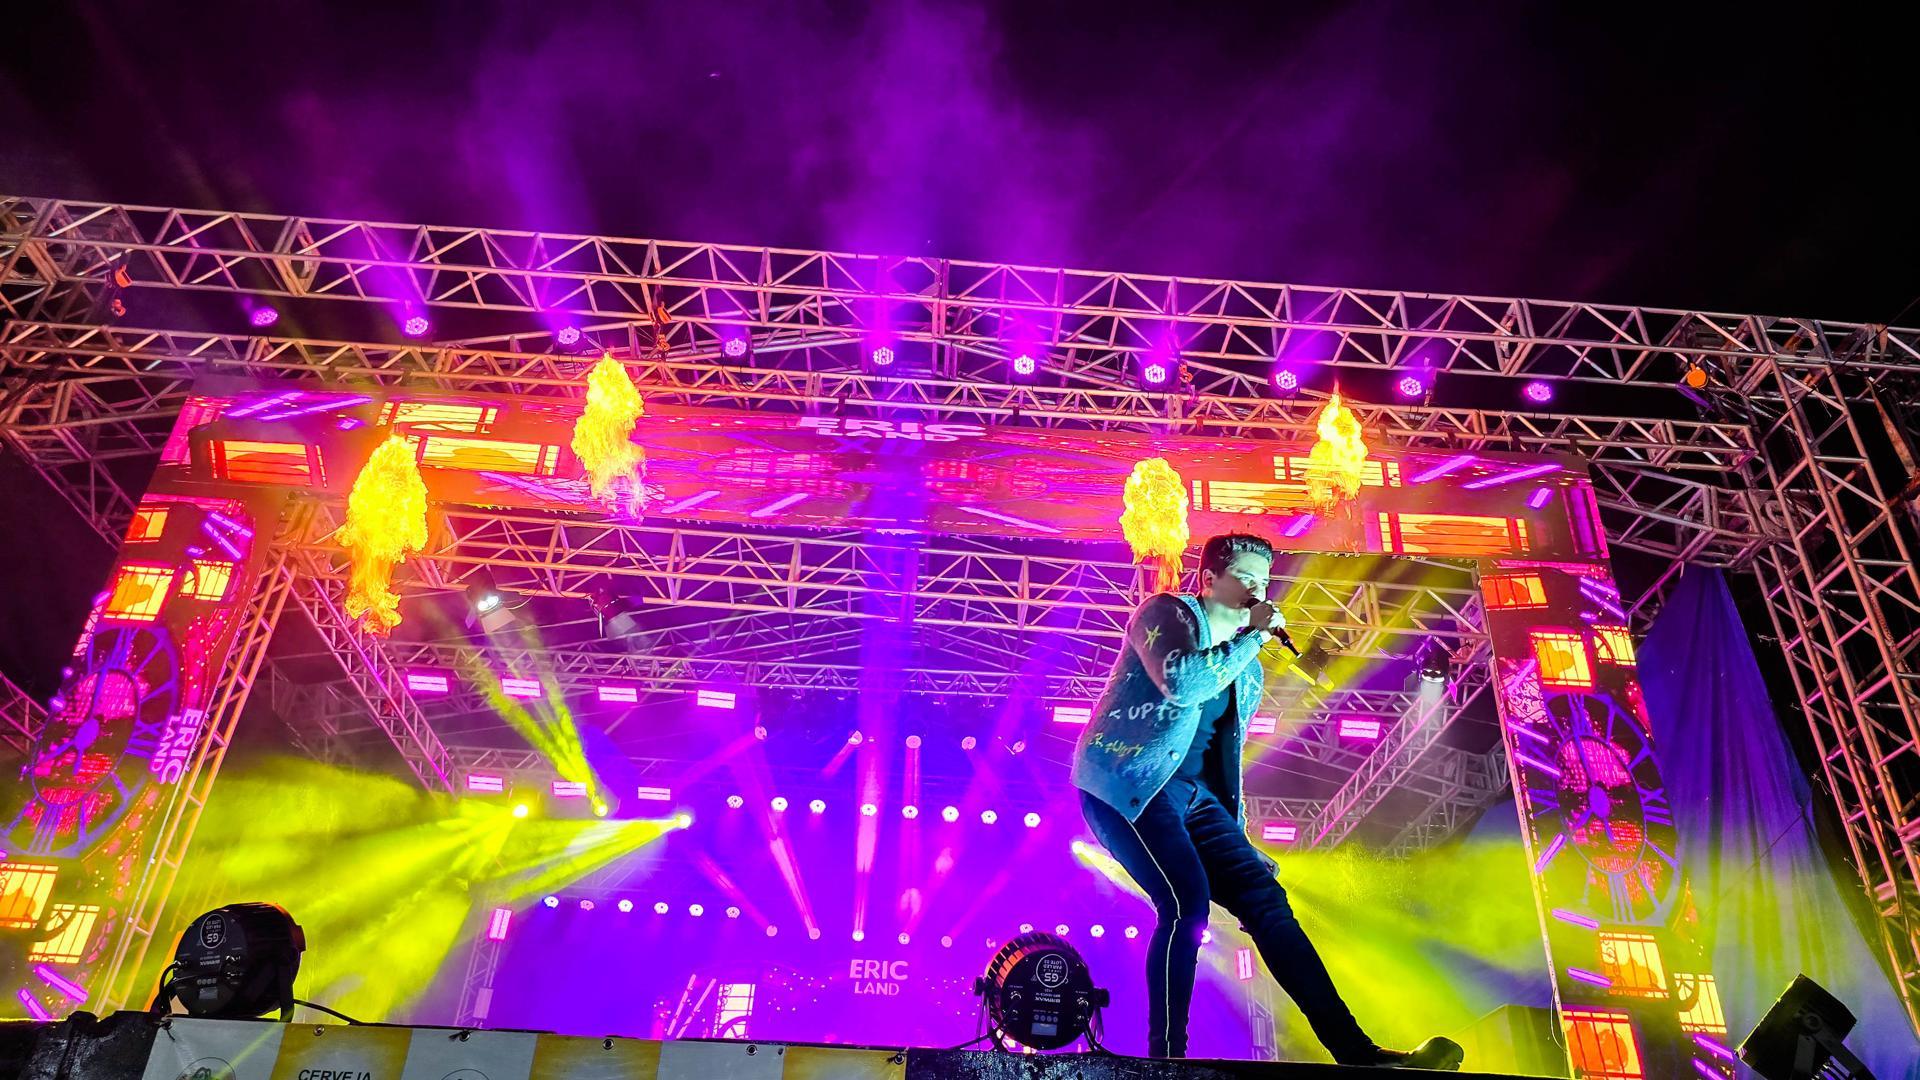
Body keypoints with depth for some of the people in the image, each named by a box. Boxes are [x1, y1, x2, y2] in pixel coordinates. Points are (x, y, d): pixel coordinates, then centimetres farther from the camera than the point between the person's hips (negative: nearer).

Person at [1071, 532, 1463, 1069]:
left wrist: (1237, 836, 20)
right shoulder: (1164, 613, -1)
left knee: (1266, 899, -3)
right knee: (1187, 903, -25)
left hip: (1193, 797, 8)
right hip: (1128, 781, -8)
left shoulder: (1247, 666, 21)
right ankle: (1166, 1056, -16)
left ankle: (1357, 1052, -2)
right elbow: (1180, 683, -22)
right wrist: (1252, 636, -12)